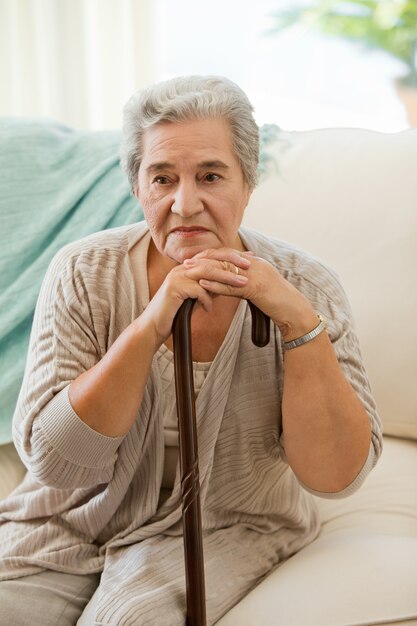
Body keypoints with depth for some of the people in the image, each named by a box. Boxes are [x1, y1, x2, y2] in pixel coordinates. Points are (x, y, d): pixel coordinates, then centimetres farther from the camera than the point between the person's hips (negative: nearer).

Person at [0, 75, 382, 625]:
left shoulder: (302, 287, -10)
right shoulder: (84, 274, -9)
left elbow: (335, 476, -15)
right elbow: (53, 461, -16)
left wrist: (298, 319, -25)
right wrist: (150, 326, -27)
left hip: (228, 526, -2)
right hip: (77, 518, 2)